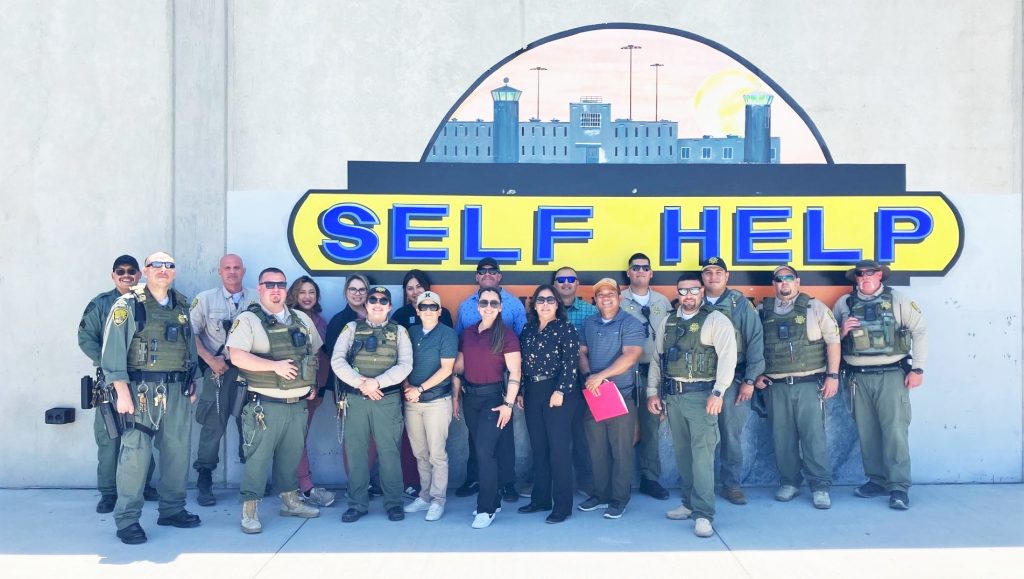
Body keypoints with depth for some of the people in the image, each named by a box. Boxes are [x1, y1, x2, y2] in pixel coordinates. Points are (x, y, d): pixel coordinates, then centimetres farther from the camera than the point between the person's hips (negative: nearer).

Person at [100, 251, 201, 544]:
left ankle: (172, 509, 23)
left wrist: (192, 384, 14)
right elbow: (113, 349, -9)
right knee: (135, 452, -5)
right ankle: (127, 520, 4)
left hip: (177, 390, 6)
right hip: (141, 388, -5)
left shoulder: (182, 306, 14)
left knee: (177, 450, 9)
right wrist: (122, 391, -15)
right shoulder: (128, 304, -4)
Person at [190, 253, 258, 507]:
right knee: (213, 425, -1)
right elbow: (191, 334, 0)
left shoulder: (256, 299, 6)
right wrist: (210, 360, -9)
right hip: (218, 369, -2)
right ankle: (204, 481, 8)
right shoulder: (205, 299, 3)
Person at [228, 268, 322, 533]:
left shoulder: (302, 320, 12)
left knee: (291, 456, 16)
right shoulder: (248, 319, -6)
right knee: (258, 457, -3)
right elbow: (237, 356, -18)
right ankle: (250, 510, 7)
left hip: (297, 403, 6)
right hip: (264, 405, -6)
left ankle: (290, 501, 30)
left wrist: (314, 385, 11)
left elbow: (315, 354, 22)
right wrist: (275, 365, -22)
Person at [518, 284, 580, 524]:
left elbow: (570, 363, -13)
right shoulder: (528, 329, 11)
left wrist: (561, 391, -19)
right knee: (538, 448, 12)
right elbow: (522, 362, 14)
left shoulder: (566, 329, -5)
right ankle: (540, 499, 22)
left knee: (559, 449, -3)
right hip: (532, 392, 6)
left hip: (557, 393, -6)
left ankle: (562, 505, 5)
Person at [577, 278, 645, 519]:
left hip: (622, 395, -5)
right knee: (597, 448, 11)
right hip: (593, 395, 5)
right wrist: (588, 376, -9)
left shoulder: (630, 324, -6)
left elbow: (630, 356, -16)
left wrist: (601, 376, -21)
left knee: (621, 449, 0)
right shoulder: (589, 323, 12)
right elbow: (582, 352, 11)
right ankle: (600, 494, 22)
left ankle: (619, 499, 10)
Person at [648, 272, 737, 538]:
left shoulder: (716, 320, -4)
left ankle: (703, 514, -6)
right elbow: (656, 359, 18)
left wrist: (718, 392, -21)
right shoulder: (667, 323, 14)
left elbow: (727, 356, -13)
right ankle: (690, 502, 24)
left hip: (701, 394, -6)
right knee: (682, 452, 12)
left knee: (702, 453, -9)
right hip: (672, 395, 6)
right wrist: (653, 392, 12)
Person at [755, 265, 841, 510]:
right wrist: (757, 374, 7)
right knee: (782, 437, 6)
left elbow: (833, 341, 1)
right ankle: (789, 482, 19)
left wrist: (832, 375, -5)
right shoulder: (763, 311, 10)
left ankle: (820, 486, 6)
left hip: (809, 384, -2)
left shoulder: (814, 307, 4)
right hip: (776, 386, 3)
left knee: (814, 435, -4)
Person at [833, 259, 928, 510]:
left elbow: (920, 330, 2)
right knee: (867, 431, 7)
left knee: (895, 430, -7)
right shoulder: (844, 304, 10)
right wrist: (841, 331, -6)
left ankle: (899, 487, -2)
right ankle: (878, 481, 18)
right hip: (859, 377, 3)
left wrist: (917, 368, -3)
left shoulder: (897, 299, 2)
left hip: (891, 374, -3)